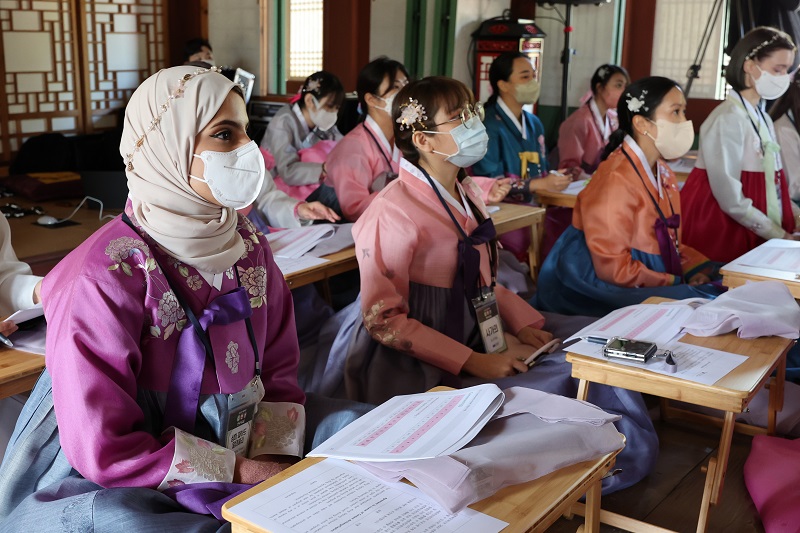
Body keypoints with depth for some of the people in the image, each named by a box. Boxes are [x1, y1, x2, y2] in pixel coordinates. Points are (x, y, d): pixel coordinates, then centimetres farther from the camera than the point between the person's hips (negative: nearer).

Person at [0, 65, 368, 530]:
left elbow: (278, 374, 4)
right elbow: (105, 451, -21)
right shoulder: (109, 276, -22)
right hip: (114, 487, -6)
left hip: (244, 451, 6)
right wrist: (242, 471, -18)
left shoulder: (248, 245, -2)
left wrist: (280, 467, -12)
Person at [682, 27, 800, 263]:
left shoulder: (763, 119, 11)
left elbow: (771, 185, 12)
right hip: (717, 231, -8)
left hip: (750, 234, 8)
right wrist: (779, 235, -16)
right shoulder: (728, 119, -16)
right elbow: (731, 199, -20)